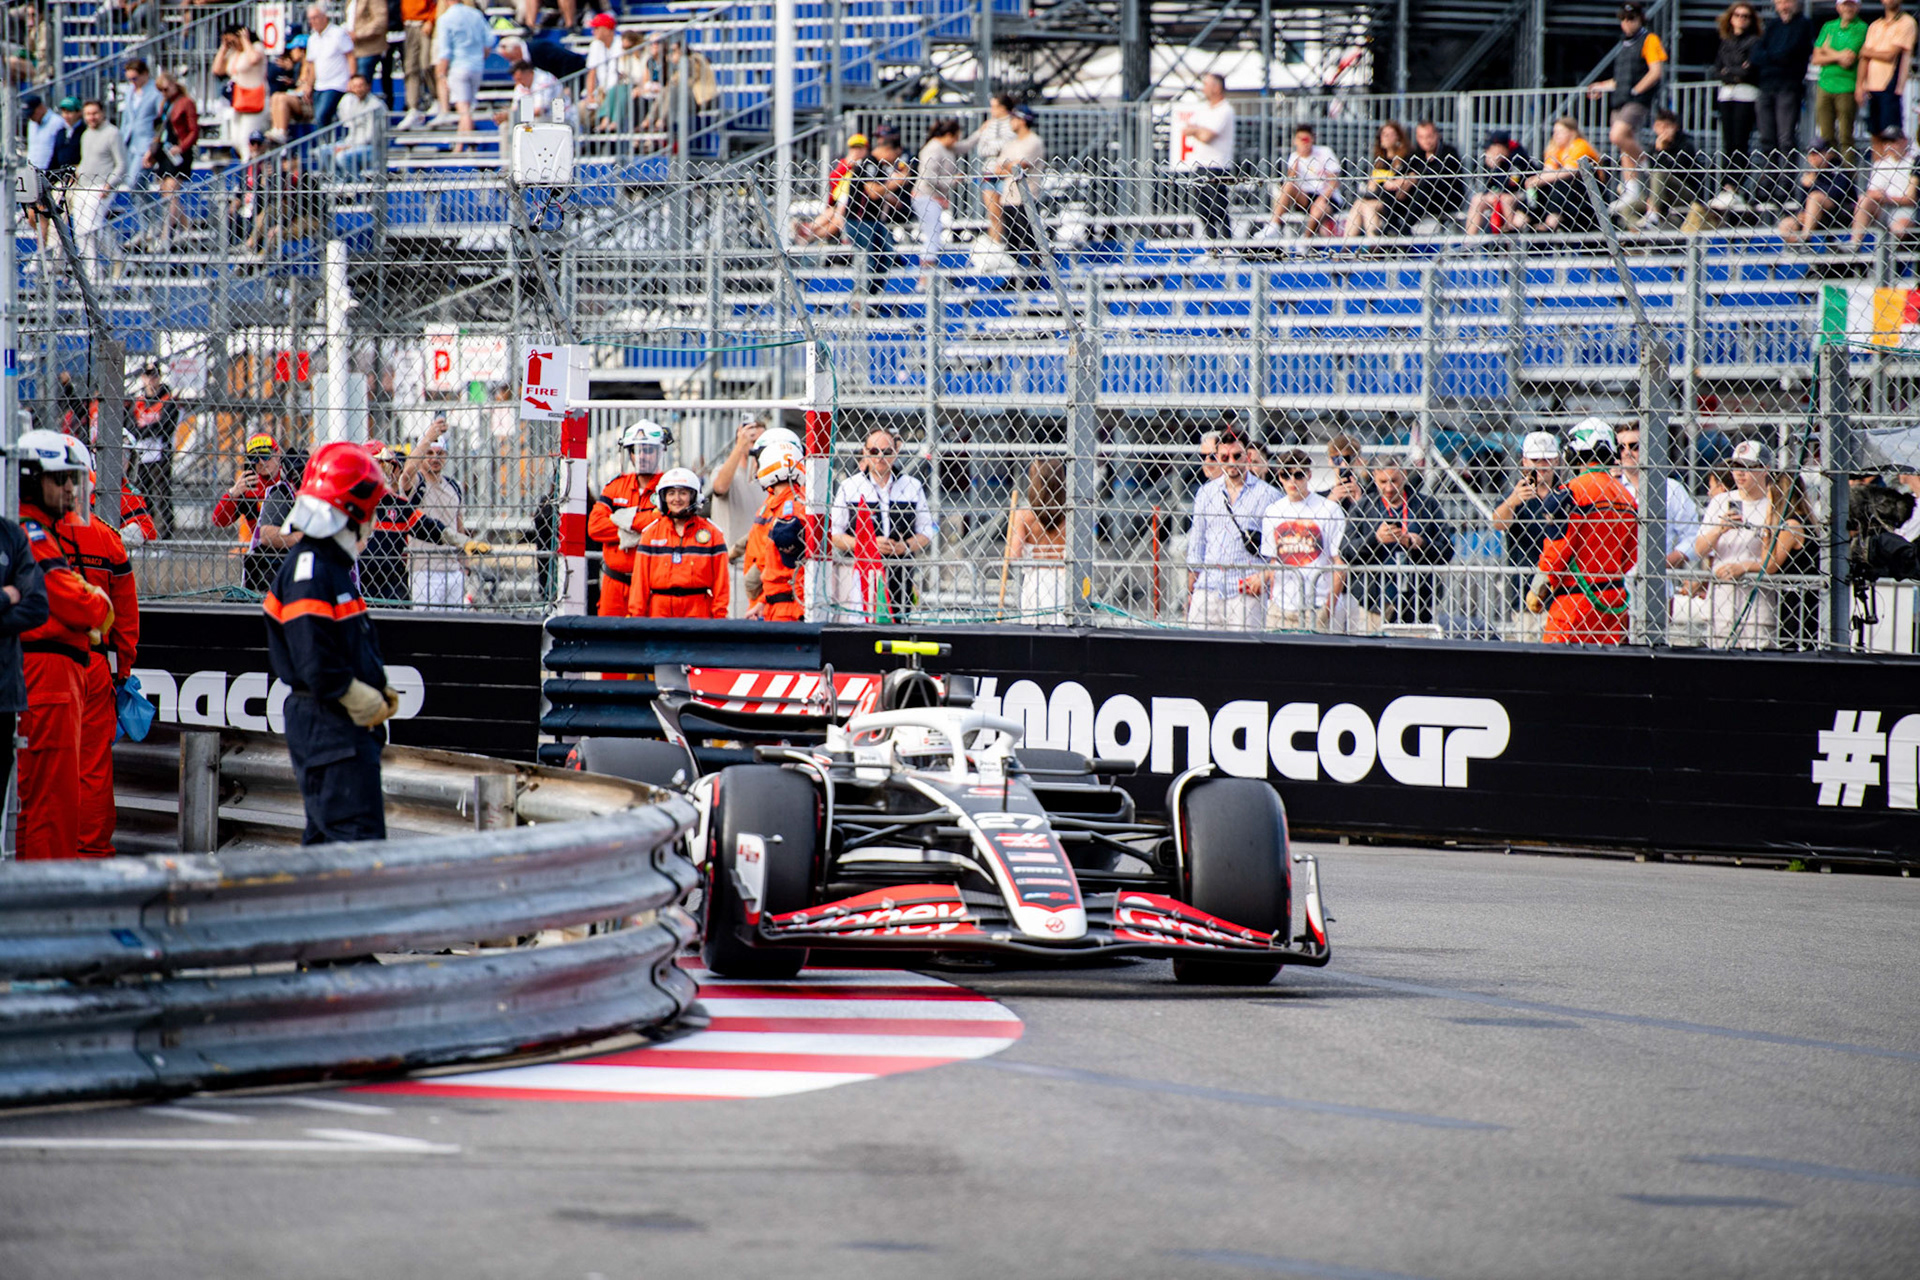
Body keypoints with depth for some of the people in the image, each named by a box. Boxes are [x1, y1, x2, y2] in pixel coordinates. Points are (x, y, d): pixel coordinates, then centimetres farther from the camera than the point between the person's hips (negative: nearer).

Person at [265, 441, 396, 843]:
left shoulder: (338, 567, 16)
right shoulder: (309, 573, -17)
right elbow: (317, 665, -22)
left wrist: (380, 694, 8)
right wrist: (368, 704, -14)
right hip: (326, 722, -11)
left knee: (326, 833, 13)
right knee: (358, 835, -14)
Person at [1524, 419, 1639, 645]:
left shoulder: (1570, 493, -12)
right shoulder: (1626, 496, 9)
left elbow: (1555, 550, -12)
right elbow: (1630, 557, 15)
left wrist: (1536, 592, 0)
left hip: (1575, 599, -7)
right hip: (1614, 599, 7)